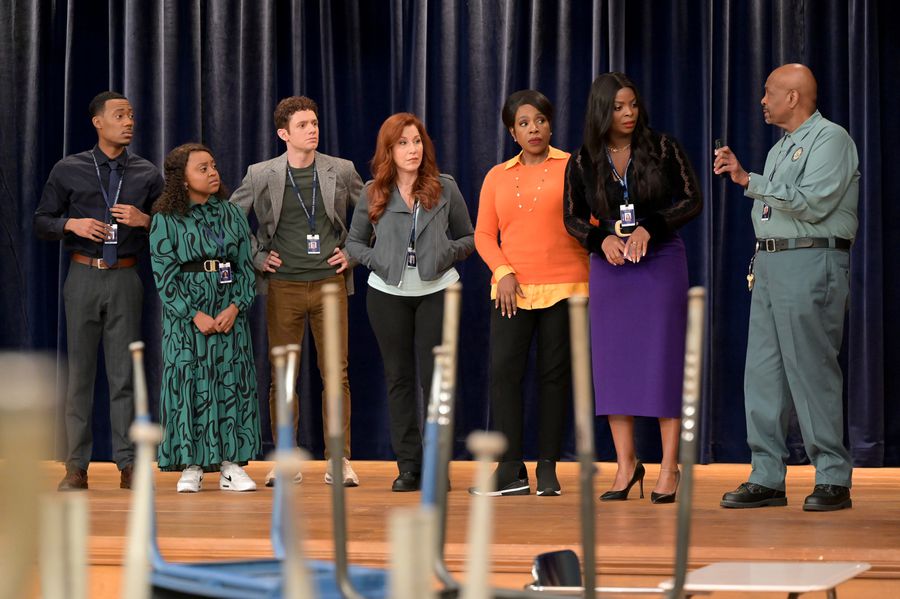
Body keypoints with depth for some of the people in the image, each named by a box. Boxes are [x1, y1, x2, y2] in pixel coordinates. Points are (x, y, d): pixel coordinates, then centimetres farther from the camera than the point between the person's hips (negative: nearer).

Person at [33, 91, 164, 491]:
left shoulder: (147, 174, 9)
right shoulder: (68, 170, 6)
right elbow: (41, 222, 8)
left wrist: (145, 220, -9)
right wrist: (71, 224, -11)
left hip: (125, 278, 1)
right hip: (83, 277, -1)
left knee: (123, 372, 1)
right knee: (80, 371, 1)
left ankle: (127, 464, 5)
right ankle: (76, 466, 5)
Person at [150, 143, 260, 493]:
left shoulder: (232, 215, 8)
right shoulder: (166, 220, -2)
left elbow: (246, 266, 6)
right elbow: (164, 275, -7)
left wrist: (236, 307, -9)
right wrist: (195, 315, -15)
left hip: (230, 311, 3)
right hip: (185, 312, -3)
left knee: (232, 381, 0)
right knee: (189, 382, -4)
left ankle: (231, 466, 4)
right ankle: (191, 466, 2)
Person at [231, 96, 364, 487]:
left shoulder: (341, 171, 3)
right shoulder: (261, 176, 1)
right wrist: (257, 257, 4)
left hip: (330, 283, 0)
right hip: (283, 287, 0)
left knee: (336, 373, -3)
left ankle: (339, 460, 2)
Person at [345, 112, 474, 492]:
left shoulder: (445, 189, 1)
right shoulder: (373, 193, 3)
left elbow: (468, 238, 9)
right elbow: (354, 241, 12)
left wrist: (446, 255, -10)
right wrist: (375, 260, -6)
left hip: (437, 291, -1)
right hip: (387, 294, 1)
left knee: (434, 377, -2)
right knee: (399, 378, 5)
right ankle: (408, 466, 10)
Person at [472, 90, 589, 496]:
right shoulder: (498, 176, 14)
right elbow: (483, 234, 10)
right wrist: (502, 272, -6)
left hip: (564, 288, -2)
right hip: (512, 290, 2)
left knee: (554, 375, 1)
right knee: (503, 371, -8)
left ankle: (547, 469, 7)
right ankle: (510, 471, -5)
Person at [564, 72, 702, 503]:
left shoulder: (663, 148, -4)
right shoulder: (583, 163, 2)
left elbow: (692, 201, -3)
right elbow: (573, 218, 10)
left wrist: (650, 227, -16)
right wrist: (601, 238, -10)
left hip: (661, 261, -2)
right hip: (610, 265, 3)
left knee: (662, 360, -4)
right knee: (613, 362, 1)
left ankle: (669, 468, -1)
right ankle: (626, 464, 9)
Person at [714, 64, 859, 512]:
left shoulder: (830, 139, -6)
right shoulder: (781, 148, 22)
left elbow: (812, 203, -17)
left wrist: (750, 181, -13)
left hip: (810, 264, -9)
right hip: (770, 264, 9)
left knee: (811, 370, -10)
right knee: (762, 371, 5)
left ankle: (833, 479, -5)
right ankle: (767, 478, 8)